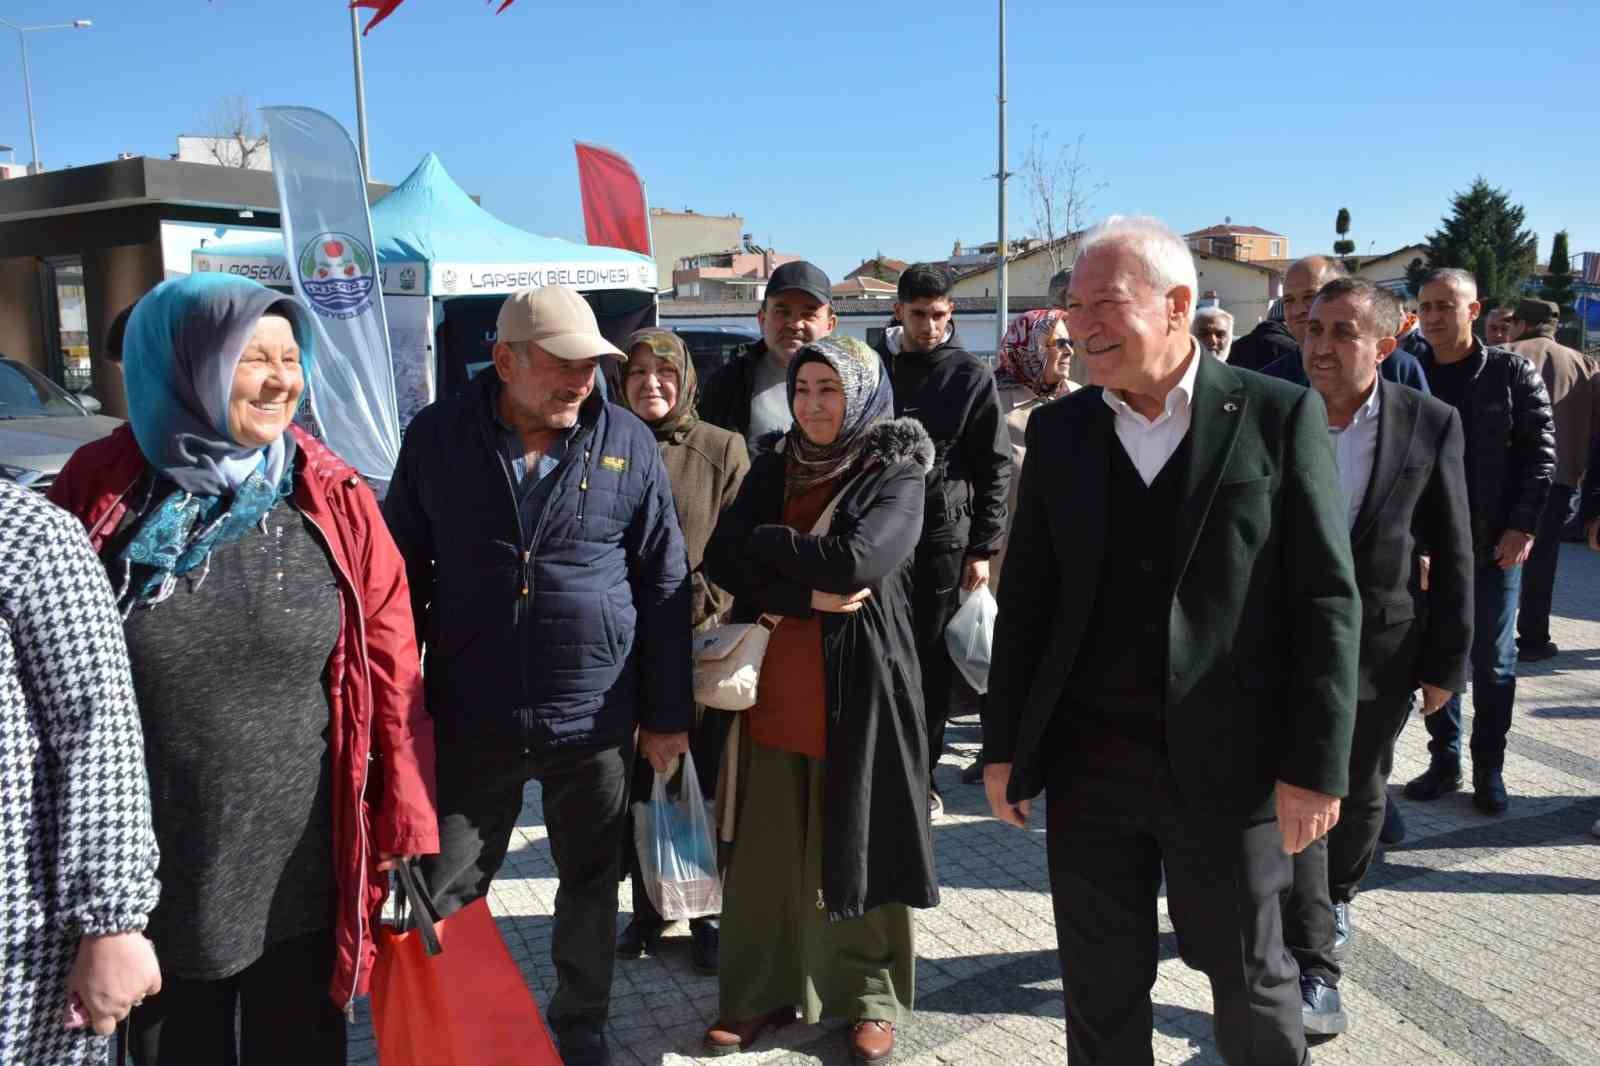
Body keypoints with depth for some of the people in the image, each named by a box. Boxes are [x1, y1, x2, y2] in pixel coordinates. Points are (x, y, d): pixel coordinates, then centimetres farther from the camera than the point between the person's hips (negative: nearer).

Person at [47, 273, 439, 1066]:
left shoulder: (333, 504, -7)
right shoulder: (96, 492, -8)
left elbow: (392, 681, -5)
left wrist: (409, 841, -4)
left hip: (302, 885, 0)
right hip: (148, 886, 0)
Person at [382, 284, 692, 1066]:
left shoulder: (628, 443, -3)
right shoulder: (437, 437, -2)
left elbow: (665, 587, 1)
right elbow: (405, 575, 5)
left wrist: (668, 712, 2)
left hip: (595, 718, 1)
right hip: (470, 719, 0)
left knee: (591, 885, 17)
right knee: (441, 894, 9)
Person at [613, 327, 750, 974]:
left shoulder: (723, 449, 0)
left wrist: (694, 609, -12)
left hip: (703, 644, -2)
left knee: (705, 787, 4)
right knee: (640, 782, 10)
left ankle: (708, 915, 21)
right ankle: (647, 909, 27)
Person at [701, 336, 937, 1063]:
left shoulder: (897, 476, -4)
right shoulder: (773, 467, 9)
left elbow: (858, 560, -22)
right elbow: (720, 559, -3)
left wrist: (765, 543, -10)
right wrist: (807, 595, -16)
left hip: (858, 687, -3)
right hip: (773, 686, 4)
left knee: (859, 840, 8)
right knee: (766, 846, 8)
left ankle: (872, 995, 24)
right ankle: (763, 991, 24)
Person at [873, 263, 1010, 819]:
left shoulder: (972, 377, 2)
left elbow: (994, 469, 2)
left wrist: (983, 548, -3)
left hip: (942, 536, -2)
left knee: (932, 661, 4)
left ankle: (920, 774, 16)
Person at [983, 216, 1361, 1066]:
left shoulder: (1279, 415, -5)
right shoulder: (1058, 429, 4)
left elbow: (1326, 600, -6)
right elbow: (1025, 598, 7)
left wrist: (1316, 764, -10)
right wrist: (1003, 744, 6)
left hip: (1227, 764, -2)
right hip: (1088, 764, 3)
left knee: (1251, 977, 15)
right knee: (1100, 986, 14)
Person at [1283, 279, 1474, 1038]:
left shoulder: (1431, 424, -7)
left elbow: (1452, 554, -3)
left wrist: (1447, 660, -3)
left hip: (1382, 645, 1)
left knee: (1359, 793, 18)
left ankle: (1336, 895, 46)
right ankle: (1316, 975, 1)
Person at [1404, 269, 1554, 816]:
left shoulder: (1512, 373, -1)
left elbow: (1540, 453, -2)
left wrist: (1522, 528, -10)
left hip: (1495, 544, -2)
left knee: (1493, 663, 6)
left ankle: (1489, 770, 19)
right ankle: (1444, 761, 21)